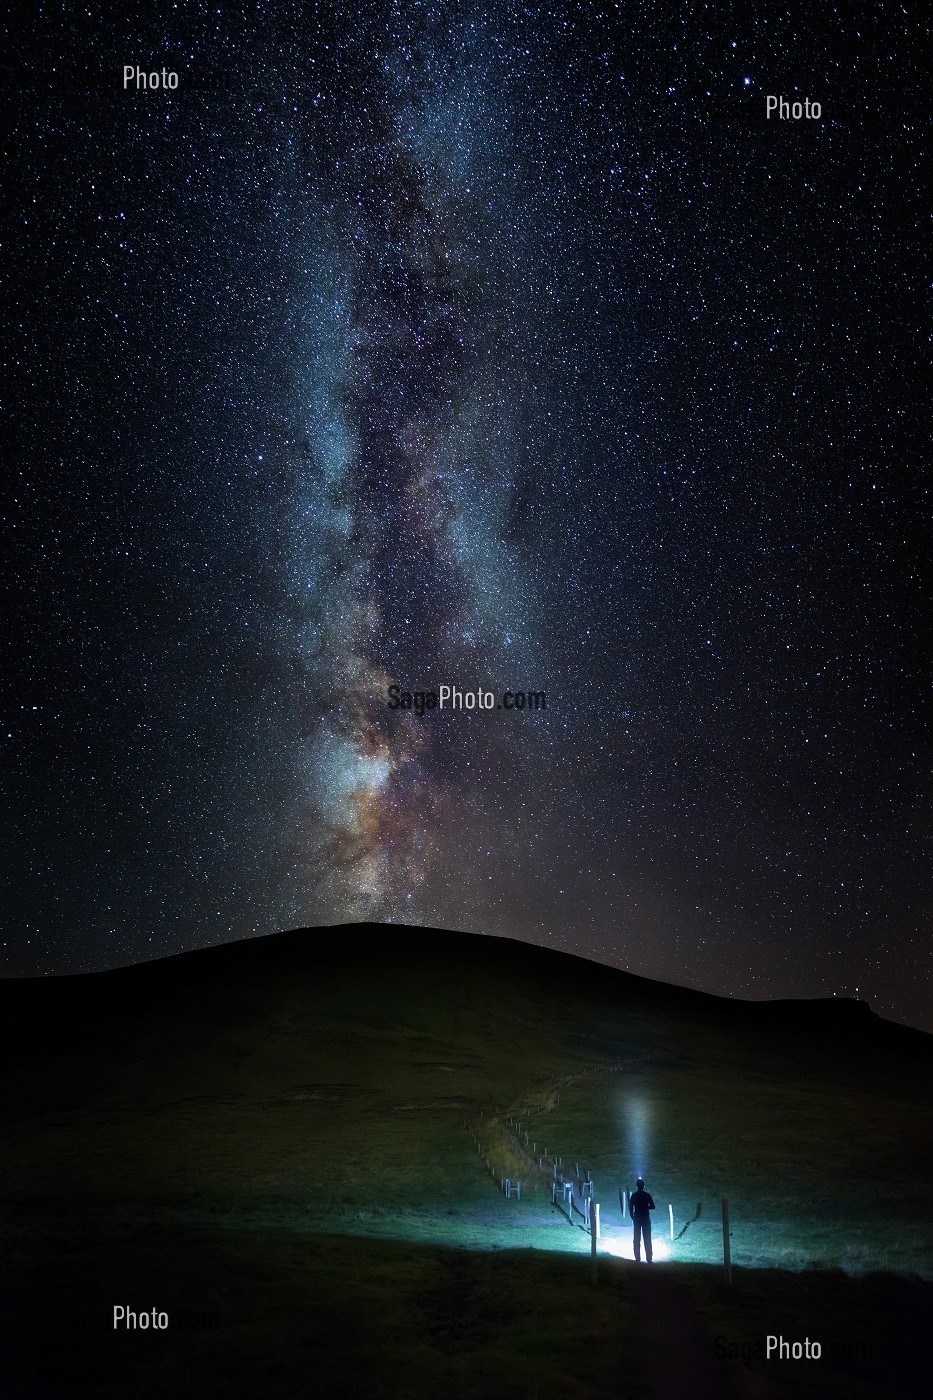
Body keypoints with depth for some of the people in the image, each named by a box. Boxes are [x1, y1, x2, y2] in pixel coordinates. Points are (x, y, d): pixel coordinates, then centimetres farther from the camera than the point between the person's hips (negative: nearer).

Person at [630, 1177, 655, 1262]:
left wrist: (632, 1217, 7)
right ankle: (649, 1258, -3)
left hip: (637, 1219, 1)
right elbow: (652, 1206, -3)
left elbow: (630, 1207, -3)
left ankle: (637, 1259, 2)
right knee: (647, 1239, 2)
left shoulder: (634, 1195, -1)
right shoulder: (647, 1195, -3)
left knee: (637, 1239, 5)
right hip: (646, 1218, -1)